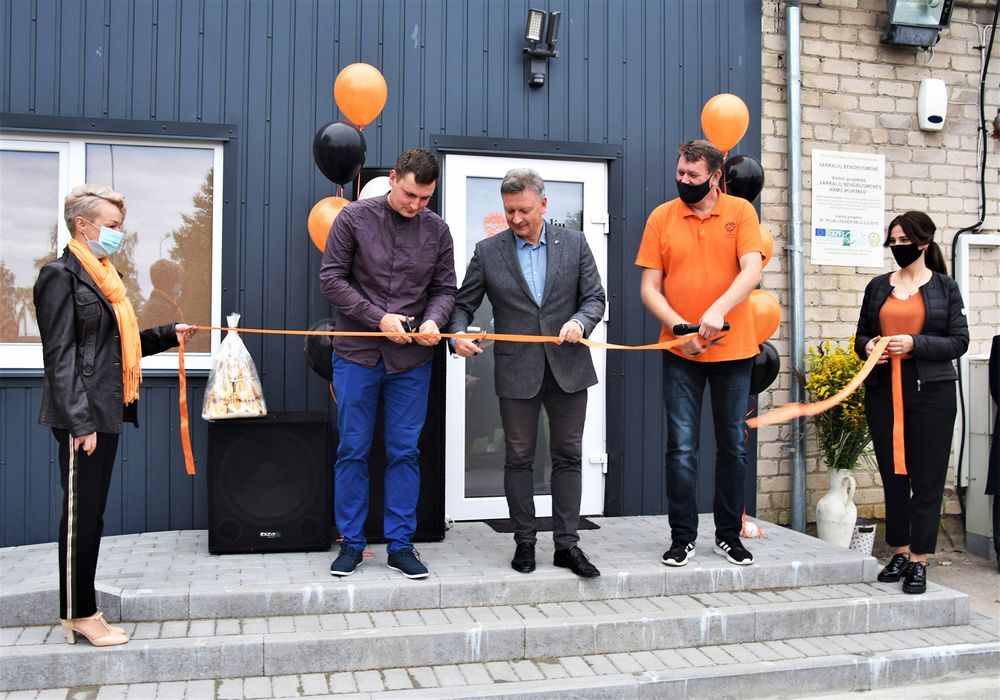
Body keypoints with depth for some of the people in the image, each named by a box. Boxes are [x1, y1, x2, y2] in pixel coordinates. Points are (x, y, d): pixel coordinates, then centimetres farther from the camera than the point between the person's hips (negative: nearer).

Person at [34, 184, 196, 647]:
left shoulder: (101, 275, 17)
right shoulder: (61, 275, -9)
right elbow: (60, 356, -15)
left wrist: (168, 334, 12)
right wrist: (79, 422, -20)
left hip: (106, 412, 9)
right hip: (82, 417, -9)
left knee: (91, 513, 13)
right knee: (81, 514, -1)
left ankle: (82, 612, 23)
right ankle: (78, 614, 11)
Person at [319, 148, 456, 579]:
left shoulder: (437, 229, 5)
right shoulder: (354, 217, -3)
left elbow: (445, 288, 9)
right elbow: (331, 279, -4)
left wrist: (434, 320, -13)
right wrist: (379, 318, -13)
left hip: (411, 358, 2)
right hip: (357, 353, -2)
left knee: (405, 452, 5)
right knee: (353, 450, 5)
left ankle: (401, 545, 16)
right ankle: (351, 543, 17)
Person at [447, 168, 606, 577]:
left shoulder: (574, 244, 4)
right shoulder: (488, 252, 2)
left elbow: (595, 297, 4)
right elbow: (463, 304, 5)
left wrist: (580, 321, -17)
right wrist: (458, 334, -15)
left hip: (568, 367, 1)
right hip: (517, 371, -1)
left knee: (567, 456, 6)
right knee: (519, 458, 7)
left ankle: (567, 544, 15)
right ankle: (524, 542, 19)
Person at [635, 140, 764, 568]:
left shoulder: (740, 212, 0)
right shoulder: (662, 218, 1)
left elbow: (751, 271, -13)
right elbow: (650, 288, -2)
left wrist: (718, 310, -28)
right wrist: (679, 327, -16)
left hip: (733, 349, 0)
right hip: (680, 353, 0)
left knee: (733, 446, 10)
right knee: (681, 448, 2)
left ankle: (729, 534, 24)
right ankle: (682, 537, 13)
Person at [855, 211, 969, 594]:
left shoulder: (945, 287, 3)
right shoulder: (878, 287, 11)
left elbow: (959, 341, -1)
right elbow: (861, 335, 16)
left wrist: (915, 343, -15)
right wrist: (868, 346, -6)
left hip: (931, 391, -3)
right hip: (884, 391, 3)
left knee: (927, 478, 0)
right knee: (892, 475, 7)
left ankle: (919, 561, 7)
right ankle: (899, 553, 19)